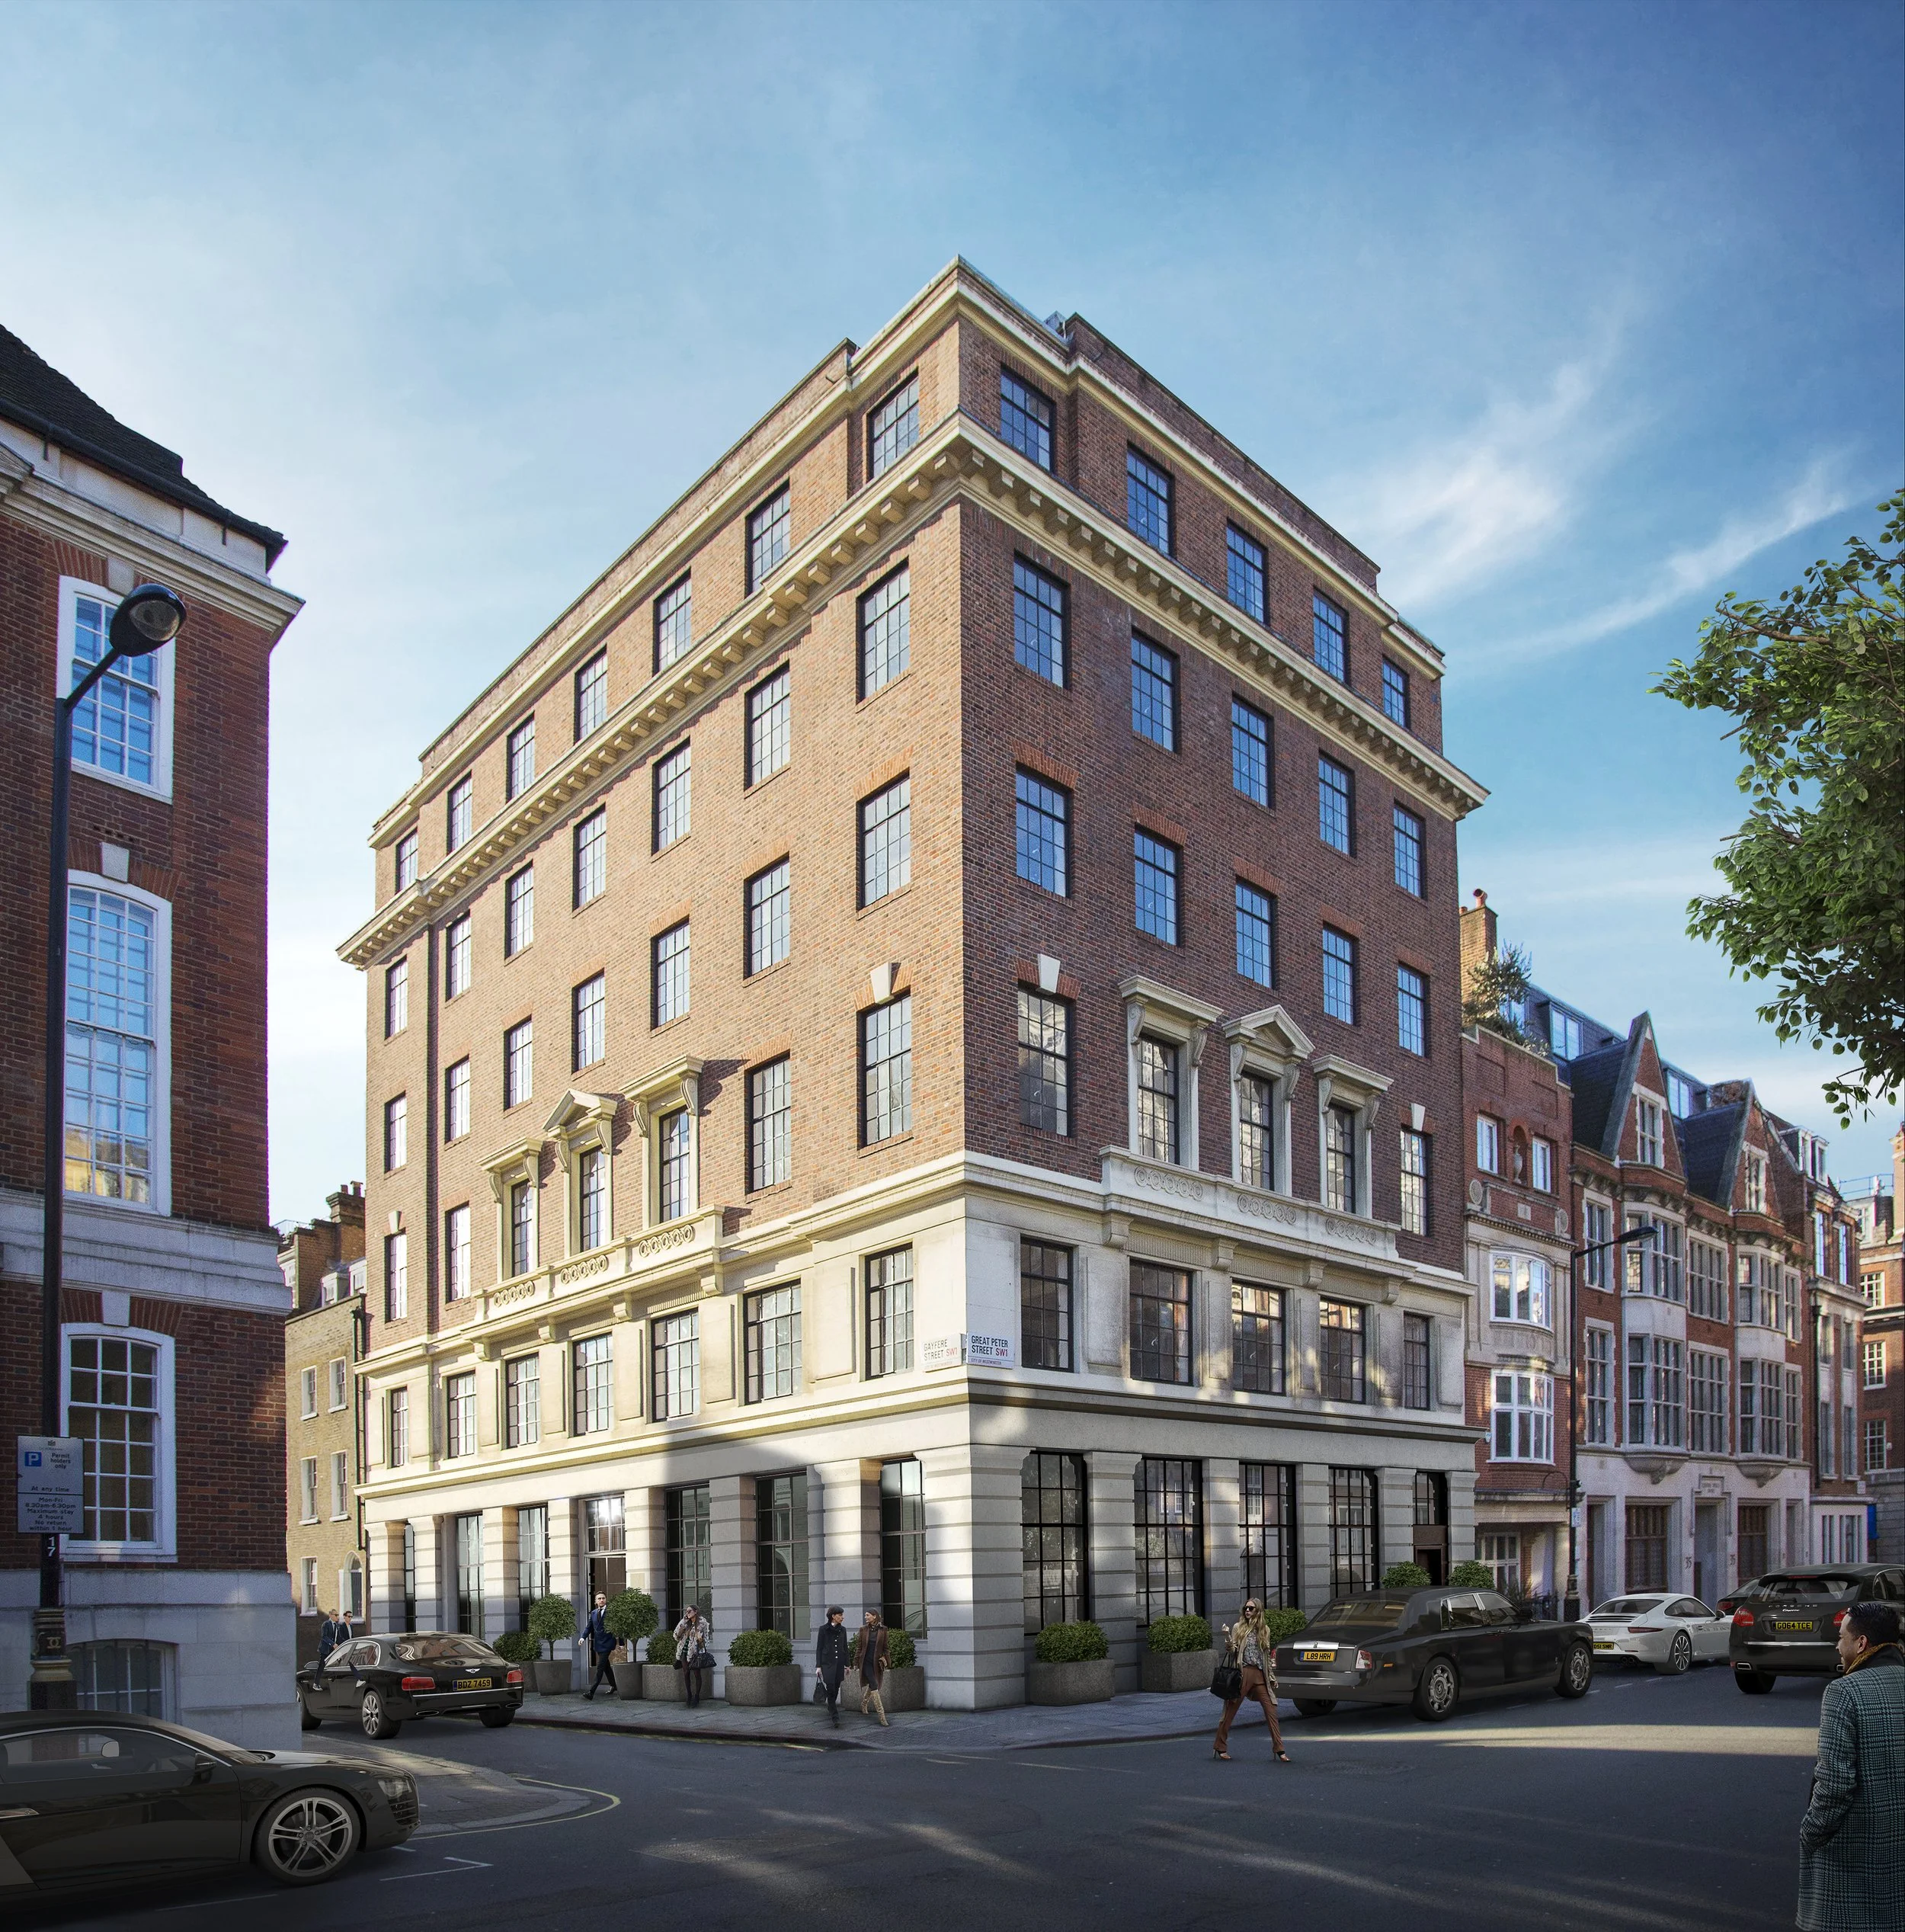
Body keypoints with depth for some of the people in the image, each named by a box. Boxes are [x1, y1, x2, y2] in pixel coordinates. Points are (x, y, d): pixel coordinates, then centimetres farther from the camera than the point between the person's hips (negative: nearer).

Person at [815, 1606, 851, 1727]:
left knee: (836, 1689, 10)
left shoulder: (842, 1630, 9)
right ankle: (835, 1718, -13)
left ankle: (830, 1709, 35)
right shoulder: (824, 1629, -3)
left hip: (839, 1663, 4)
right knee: (831, 1689, -13)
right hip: (827, 1663, -4)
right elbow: (819, 1648, -1)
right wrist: (818, 1666, -5)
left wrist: (847, 1664, 14)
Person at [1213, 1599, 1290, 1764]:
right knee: (1230, 1711, 2)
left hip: (1260, 1676, 3)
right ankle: (1220, 1747, 13)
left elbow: (1268, 1655, 19)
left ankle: (1280, 1750, 0)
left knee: (1271, 1711, -4)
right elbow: (1232, 1651, -4)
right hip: (1244, 1674, -3)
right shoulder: (1239, 1627, 3)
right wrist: (1227, 1637, -22)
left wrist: (1272, 1676, 15)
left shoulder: (1264, 1630, 13)